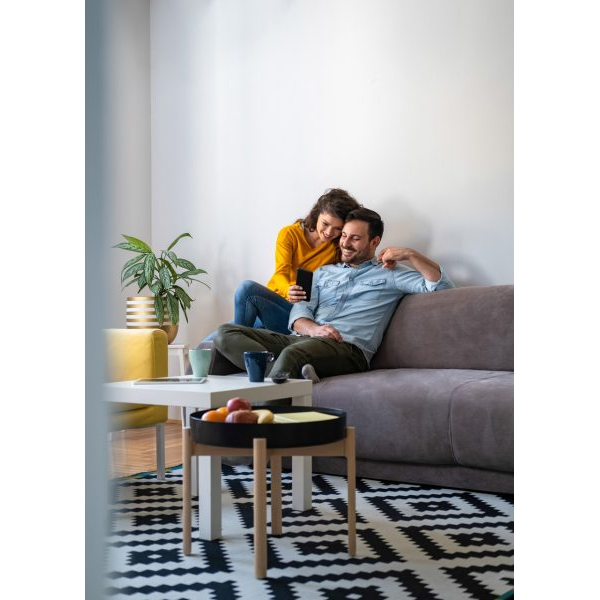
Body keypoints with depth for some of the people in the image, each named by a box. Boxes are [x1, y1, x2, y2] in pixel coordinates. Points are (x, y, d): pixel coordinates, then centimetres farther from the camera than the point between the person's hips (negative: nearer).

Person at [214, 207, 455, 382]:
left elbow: (441, 286, 8)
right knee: (226, 333, -18)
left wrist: (410, 254, 0)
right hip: (303, 338, 6)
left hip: (349, 348, -6)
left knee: (293, 353, -41)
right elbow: (299, 313, 16)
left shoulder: (389, 274, 18)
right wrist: (313, 329, -7)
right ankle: (289, 375, -37)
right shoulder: (324, 273, 32)